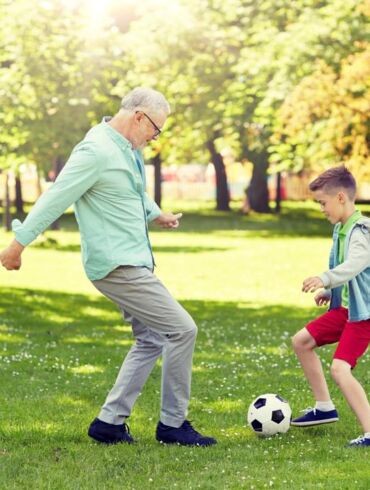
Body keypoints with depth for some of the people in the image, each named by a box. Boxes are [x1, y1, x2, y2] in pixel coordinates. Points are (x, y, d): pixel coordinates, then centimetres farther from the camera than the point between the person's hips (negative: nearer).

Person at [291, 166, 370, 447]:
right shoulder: (340, 229, 9)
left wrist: (326, 279, -52)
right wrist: (328, 292, 14)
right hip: (344, 307, 10)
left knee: (339, 369, -22)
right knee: (302, 341, 19)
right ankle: (324, 407, 28)